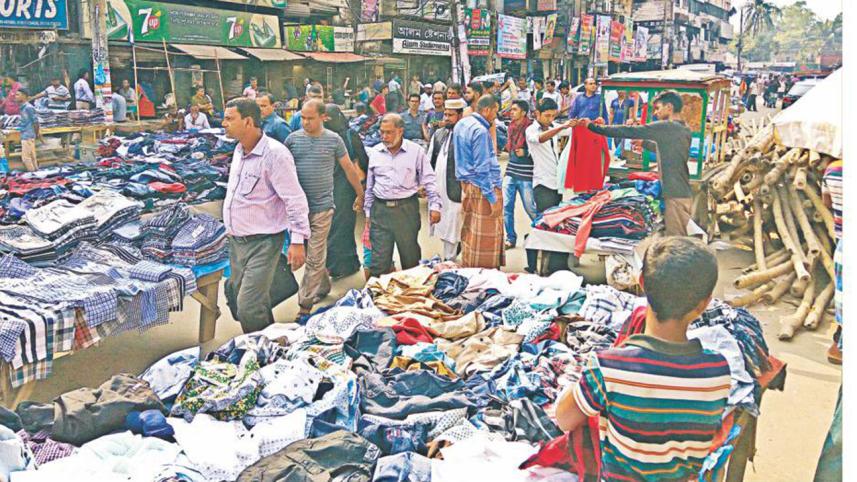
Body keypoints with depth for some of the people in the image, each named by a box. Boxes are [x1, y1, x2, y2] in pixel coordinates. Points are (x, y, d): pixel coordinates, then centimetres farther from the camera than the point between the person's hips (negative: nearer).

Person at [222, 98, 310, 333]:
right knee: (235, 298, 17)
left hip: (263, 243, -9)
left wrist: (297, 241, -20)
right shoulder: (239, 150, 9)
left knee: (249, 309, -13)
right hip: (236, 240, 9)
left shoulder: (275, 154, -18)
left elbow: (295, 200, -18)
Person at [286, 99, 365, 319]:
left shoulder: (333, 140, -1)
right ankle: (323, 286, 37)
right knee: (314, 254, 15)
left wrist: (360, 194, 13)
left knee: (315, 258, -3)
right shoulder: (292, 139, 2)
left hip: (322, 206, -3)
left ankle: (305, 304, 3)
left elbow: (349, 169, 8)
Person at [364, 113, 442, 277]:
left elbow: (429, 180, 2)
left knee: (410, 257, 8)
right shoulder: (374, 152, 8)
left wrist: (435, 205, -6)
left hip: (407, 208, -2)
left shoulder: (416, 151, -1)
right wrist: (368, 211, 14)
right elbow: (369, 185, 15)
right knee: (379, 260, 2)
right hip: (380, 209, 2)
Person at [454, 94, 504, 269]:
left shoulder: (461, 124, 9)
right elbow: (482, 168, -20)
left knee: (469, 230, 16)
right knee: (486, 236, 0)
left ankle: (467, 266, 26)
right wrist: (493, 198, -18)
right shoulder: (481, 131, -18)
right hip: (483, 188, -9)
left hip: (466, 184, 9)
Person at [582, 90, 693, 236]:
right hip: (684, 191, 9)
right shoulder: (685, 130, 13)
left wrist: (593, 126, -6)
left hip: (675, 193, -9)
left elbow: (628, 131, -12)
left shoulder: (665, 127, -13)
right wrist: (643, 143, 41)